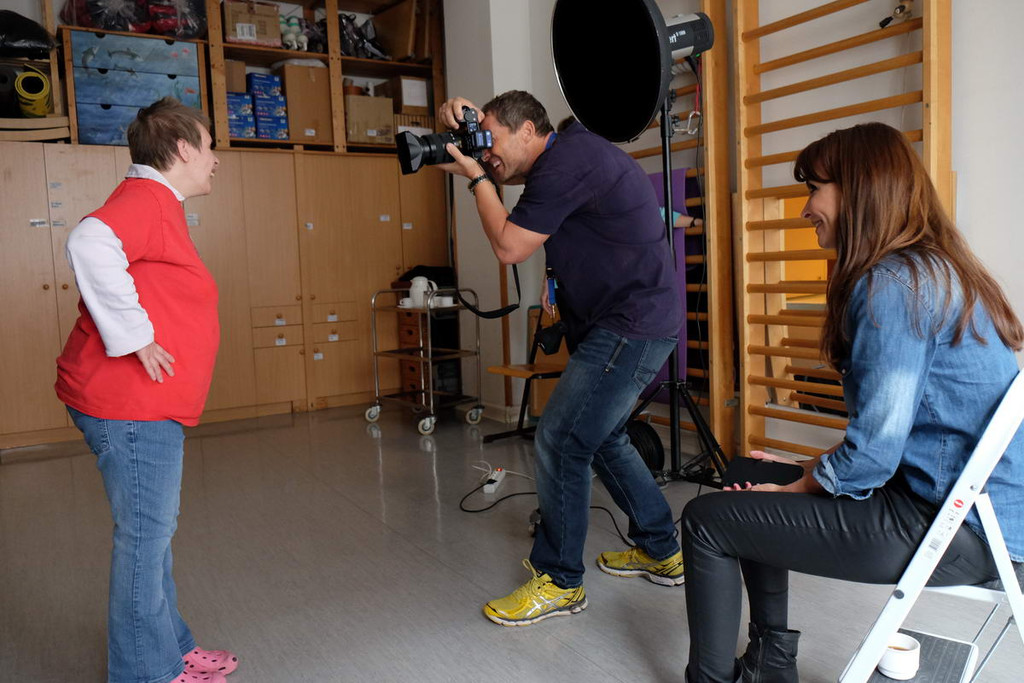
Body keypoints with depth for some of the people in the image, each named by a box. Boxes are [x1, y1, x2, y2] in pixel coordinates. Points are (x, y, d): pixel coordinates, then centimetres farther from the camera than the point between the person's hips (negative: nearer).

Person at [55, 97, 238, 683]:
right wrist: (134, 337, -27)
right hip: (131, 406, -11)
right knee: (146, 535, -1)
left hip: (149, 406, 11)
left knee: (154, 530, 18)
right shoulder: (145, 198, -14)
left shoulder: (158, 205, 19)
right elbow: (90, 245, -33)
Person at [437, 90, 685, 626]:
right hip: (616, 321, 11)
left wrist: (476, 178, -5)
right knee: (599, 436, 19)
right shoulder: (562, 154, 15)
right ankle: (661, 552, 31)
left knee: (560, 441, -10)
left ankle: (558, 582, 4)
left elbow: (509, 247, -17)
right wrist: (460, 120, 6)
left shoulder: (568, 161, -17)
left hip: (633, 325, -11)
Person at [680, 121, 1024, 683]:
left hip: (950, 527, -10)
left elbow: (874, 451, -23)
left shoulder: (893, 284, -19)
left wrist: (795, 487, -6)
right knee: (751, 496, 20)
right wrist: (809, 467, 10)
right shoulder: (937, 270, 12)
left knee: (706, 520, -7)